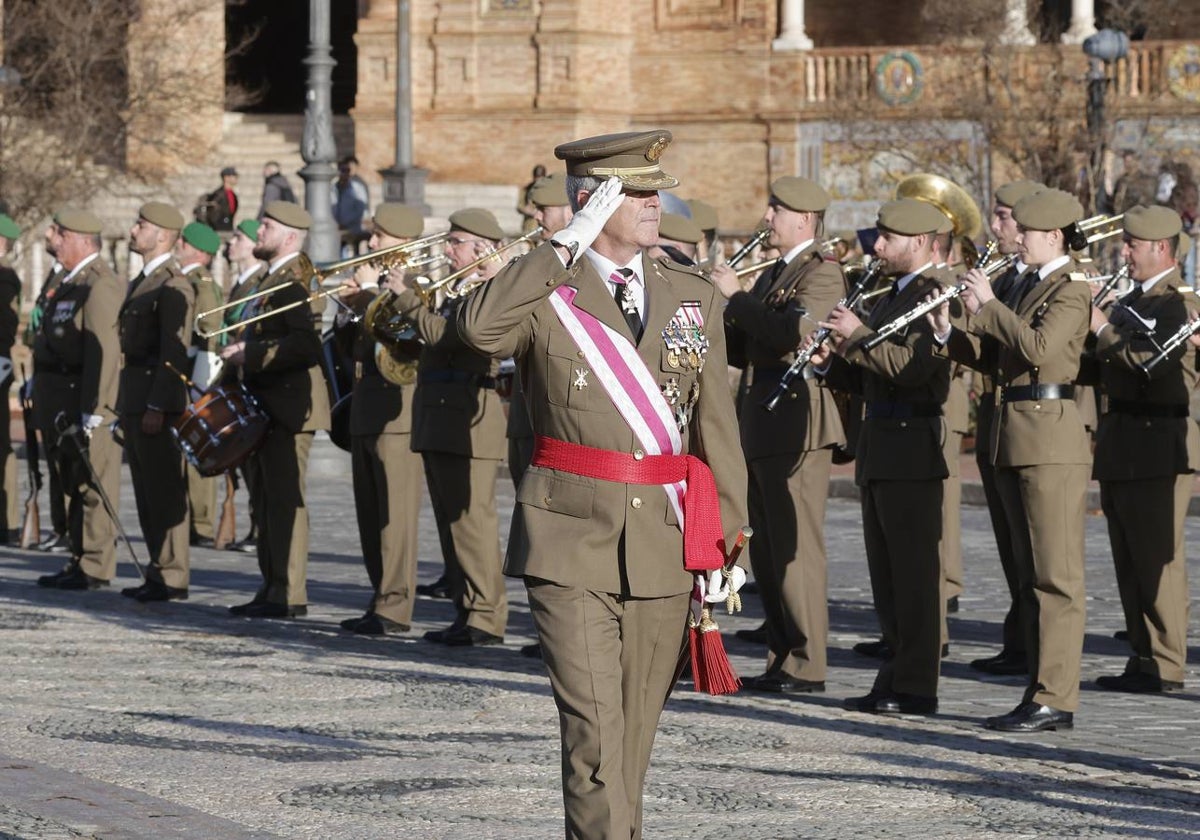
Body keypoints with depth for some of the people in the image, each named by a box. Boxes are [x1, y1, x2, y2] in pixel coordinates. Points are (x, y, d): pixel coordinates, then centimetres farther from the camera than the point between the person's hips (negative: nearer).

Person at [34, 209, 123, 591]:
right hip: (64, 407, 10)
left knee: (93, 485, -6)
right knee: (73, 484, 13)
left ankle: (94, 569, -3)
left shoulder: (100, 286, -16)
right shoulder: (72, 283, 16)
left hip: (88, 404, -10)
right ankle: (79, 562, 20)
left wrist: (90, 413, -24)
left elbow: (103, 352, -21)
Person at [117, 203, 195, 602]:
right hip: (134, 398, 10)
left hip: (157, 398, -10)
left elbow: (174, 351, -18)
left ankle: (171, 577, -4)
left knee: (164, 490, -7)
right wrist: (127, 405, 17)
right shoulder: (141, 282, 18)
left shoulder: (172, 285, -12)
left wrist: (156, 405, -22)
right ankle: (158, 571, 16)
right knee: (147, 492, 11)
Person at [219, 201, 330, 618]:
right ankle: (271, 589, 18)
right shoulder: (271, 281, 17)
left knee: (285, 500, -7)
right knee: (266, 501, 13)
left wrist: (249, 354, -23)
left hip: (287, 408, -10)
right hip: (262, 407, 10)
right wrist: (234, 364, 10)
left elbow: (307, 346, -27)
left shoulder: (293, 284, -15)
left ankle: (289, 595, -5)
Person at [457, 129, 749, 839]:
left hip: (666, 542, 4)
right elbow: (480, 327, -23)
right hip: (573, 543, -4)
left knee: (635, 731, 9)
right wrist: (569, 245, -18)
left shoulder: (694, 297, 11)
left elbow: (718, 426, 10)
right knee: (593, 726, -13)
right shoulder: (542, 291, 0)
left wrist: (727, 539, 4)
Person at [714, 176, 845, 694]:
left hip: (797, 423, -10)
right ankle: (782, 657, 16)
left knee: (795, 544, -8)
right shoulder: (772, 276, 21)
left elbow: (792, 331, -24)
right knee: (767, 549, 11)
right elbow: (742, 344, 18)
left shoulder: (822, 273, -8)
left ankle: (806, 665, -6)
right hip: (761, 426, 10)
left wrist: (736, 296, -16)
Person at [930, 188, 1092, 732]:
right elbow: (997, 360, 17)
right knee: (1031, 574, 11)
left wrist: (987, 306, -18)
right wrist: (948, 333, 4)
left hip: (1050, 439, -9)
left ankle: (1054, 699, -9)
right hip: (1015, 439, 9)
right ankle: (1042, 690, 15)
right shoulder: (1025, 287, 17)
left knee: (1055, 573, -8)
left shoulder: (1071, 290, -9)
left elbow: (1037, 347, -25)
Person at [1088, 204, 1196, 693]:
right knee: (1132, 561, 12)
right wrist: (1099, 323, 2)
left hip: (1158, 446, -10)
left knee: (1157, 558, -7)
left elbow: (1152, 359, -25)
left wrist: (1102, 328, -18)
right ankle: (1143, 659, 17)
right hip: (1122, 449, 10)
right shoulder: (1133, 300, 18)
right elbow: (1112, 361, 16)